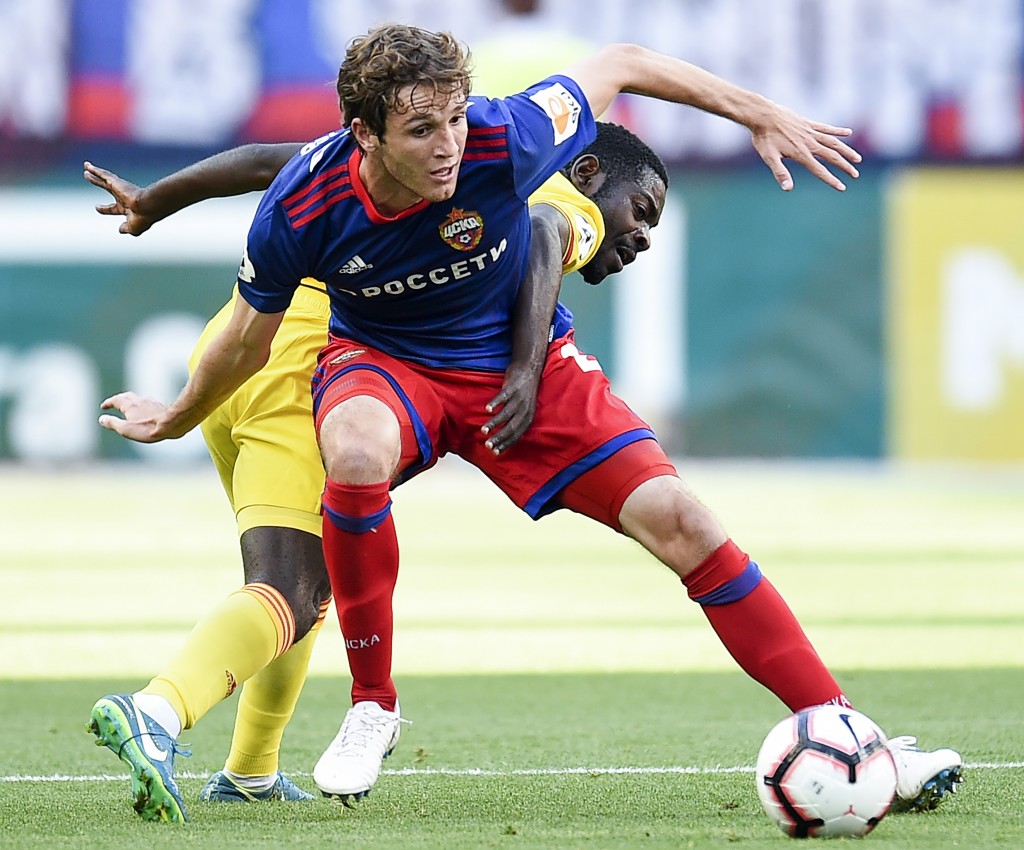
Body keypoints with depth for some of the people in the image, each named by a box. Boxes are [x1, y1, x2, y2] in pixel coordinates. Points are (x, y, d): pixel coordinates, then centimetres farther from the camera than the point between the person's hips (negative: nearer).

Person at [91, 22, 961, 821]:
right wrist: (179, 419, 12)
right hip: (383, 360, -1)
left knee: (678, 521, -14)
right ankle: (373, 706, -16)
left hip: (522, 361, 1)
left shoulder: (505, 141, -29)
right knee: (357, 453, -38)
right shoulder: (301, 208, -26)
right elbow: (251, 336, -4)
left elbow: (620, 64, -10)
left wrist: (762, 115, -7)